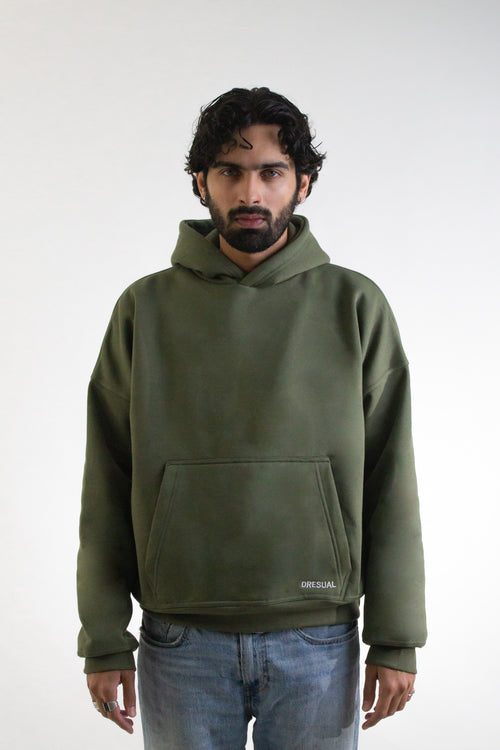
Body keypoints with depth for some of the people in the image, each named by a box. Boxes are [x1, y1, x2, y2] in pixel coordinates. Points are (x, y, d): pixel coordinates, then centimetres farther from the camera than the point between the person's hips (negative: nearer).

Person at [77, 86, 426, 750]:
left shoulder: (355, 305, 1)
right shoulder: (146, 308, 2)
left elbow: (389, 482, 1)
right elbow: (107, 488, 3)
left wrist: (397, 642, -1)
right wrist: (105, 642, 0)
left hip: (318, 643, 0)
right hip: (182, 645, 0)